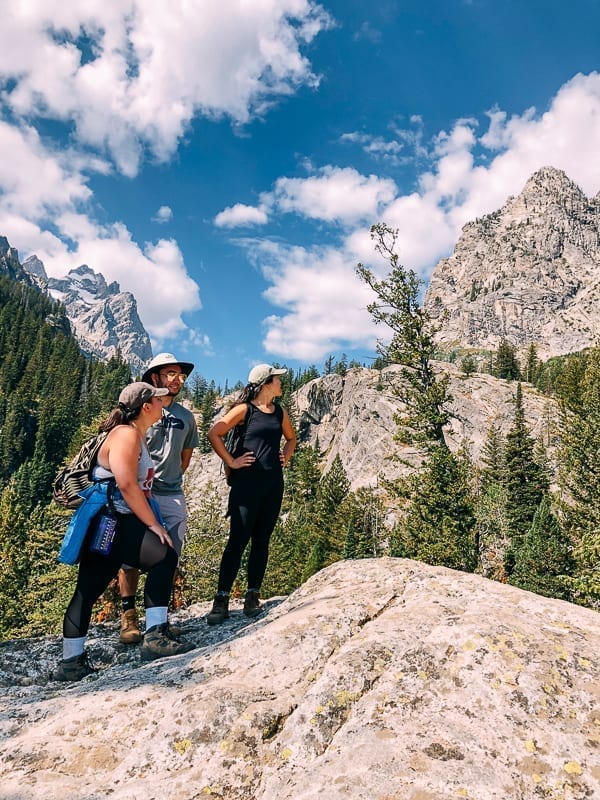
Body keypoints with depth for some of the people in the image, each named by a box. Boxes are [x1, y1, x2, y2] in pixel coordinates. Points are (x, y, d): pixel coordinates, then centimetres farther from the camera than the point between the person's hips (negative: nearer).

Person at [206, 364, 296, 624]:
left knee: (261, 541, 8)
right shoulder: (245, 409, -4)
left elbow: (291, 438, 30)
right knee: (238, 540, -7)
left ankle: (253, 596, 16)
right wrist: (230, 461, -10)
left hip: (273, 483, 6)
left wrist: (286, 457, 14)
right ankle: (221, 600, 0)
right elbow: (214, 434, -9)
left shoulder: (280, 412, 13)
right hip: (247, 481, -5)